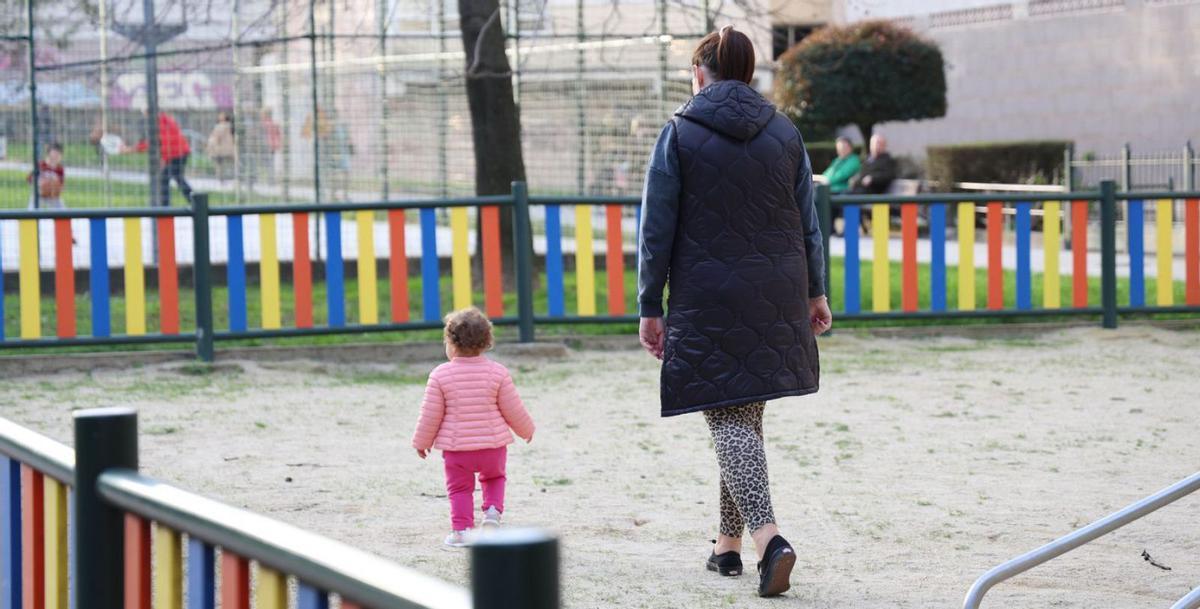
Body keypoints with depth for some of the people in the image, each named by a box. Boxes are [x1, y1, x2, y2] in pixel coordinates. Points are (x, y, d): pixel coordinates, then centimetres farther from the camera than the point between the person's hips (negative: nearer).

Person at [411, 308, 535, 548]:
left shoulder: (440, 375, -10)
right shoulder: (497, 373, -7)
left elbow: (431, 414, -6)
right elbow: (513, 409, -1)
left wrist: (422, 441, 9)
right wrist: (526, 430, 18)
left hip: (456, 447, -1)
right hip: (493, 445, 2)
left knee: (459, 487, 12)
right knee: (494, 477, 25)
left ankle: (461, 529, 3)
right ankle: (492, 510, 4)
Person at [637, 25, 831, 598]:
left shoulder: (679, 134, -5)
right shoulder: (784, 132, 6)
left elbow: (657, 230, -6)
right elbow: (807, 221, 8)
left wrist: (650, 306, -1)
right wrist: (815, 292, 17)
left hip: (708, 301, -4)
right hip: (776, 301, 4)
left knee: (729, 420, -4)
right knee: (747, 412, 15)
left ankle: (767, 536, -23)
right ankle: (729, 541, 22)